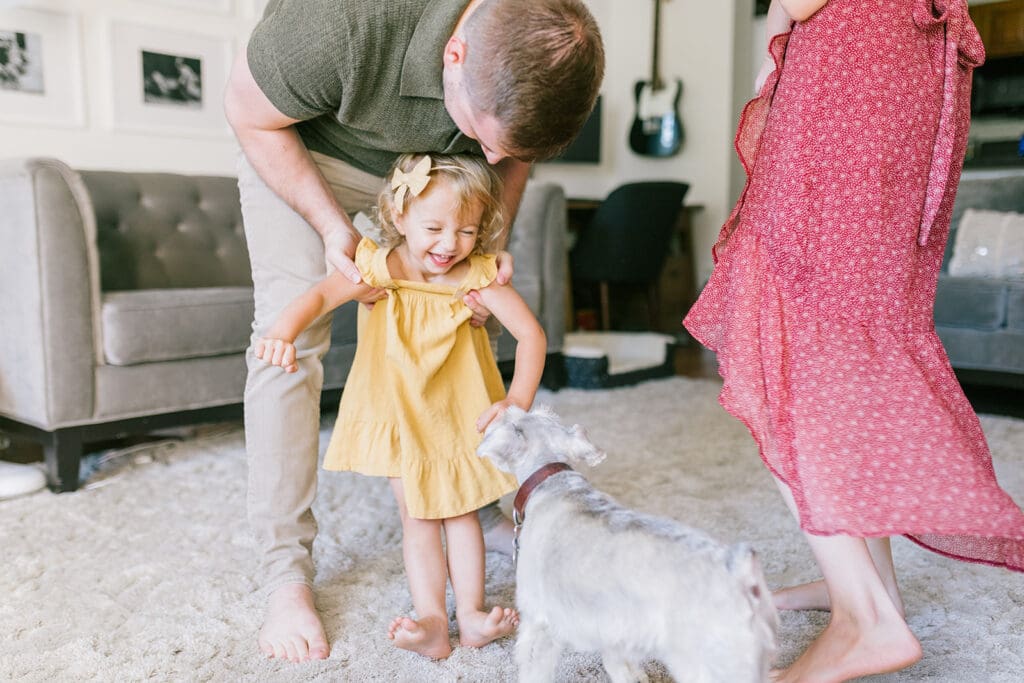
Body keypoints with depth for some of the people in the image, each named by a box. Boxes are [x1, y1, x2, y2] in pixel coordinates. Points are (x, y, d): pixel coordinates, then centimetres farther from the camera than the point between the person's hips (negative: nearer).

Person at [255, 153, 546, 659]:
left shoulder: (477, 275, -18)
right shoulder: (381, 267, -20)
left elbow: (531, 334, -17)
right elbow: (321, 294, -36)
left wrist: (518, 401, -28)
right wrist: (284, 331, -56)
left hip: (458, 411, 1)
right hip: (399, 413, 0)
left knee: (460, 510, 8)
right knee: (416, 514, 2)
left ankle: (470, 613, 14)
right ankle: (431, 621, 5)